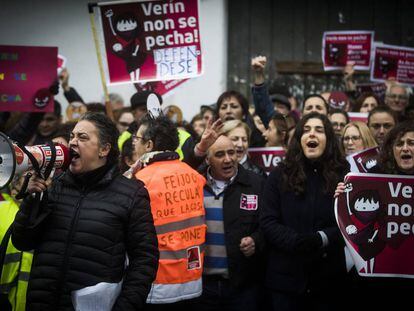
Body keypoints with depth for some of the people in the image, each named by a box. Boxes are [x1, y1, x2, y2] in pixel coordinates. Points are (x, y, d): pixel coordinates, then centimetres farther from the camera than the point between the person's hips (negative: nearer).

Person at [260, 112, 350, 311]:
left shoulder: (342, 175, 3)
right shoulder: (280, 175, 4)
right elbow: (268, 222, -2)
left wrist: (322, 238, -19)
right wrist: (296, 241, -19)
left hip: (328, 277, 0)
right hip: (286, 275, 0)